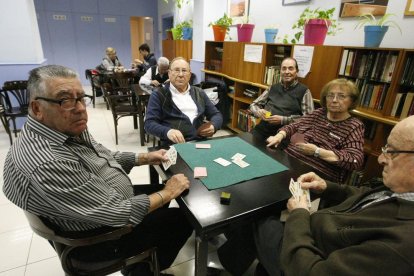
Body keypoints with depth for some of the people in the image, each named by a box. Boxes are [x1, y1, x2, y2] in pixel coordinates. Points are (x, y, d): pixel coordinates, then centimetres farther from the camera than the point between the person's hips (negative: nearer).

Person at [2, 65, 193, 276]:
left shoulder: (70, 130, -7)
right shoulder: (48, 163, -36)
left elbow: (104, 157, 10)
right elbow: (116, 213, -32)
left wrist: (144, 158, 0)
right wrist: (168, 193, -21)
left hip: (109, 199, 9)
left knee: (158, 189, 22)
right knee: (181, 219, 3)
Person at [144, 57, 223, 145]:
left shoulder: (199, 93, 17)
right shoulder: (159, 95, 4)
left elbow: (217, 114, 19)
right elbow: (149, 123, -5)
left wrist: (213, 126, -5)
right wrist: (167, 131, -26)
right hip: (174, 145, -2)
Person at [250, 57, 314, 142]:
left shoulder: (303, 91, 3)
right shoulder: (273, 88, 16)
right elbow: (254, 104, 20)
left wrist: (283, 120, -14)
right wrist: (259, 111, -3)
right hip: (261, 130, 4)